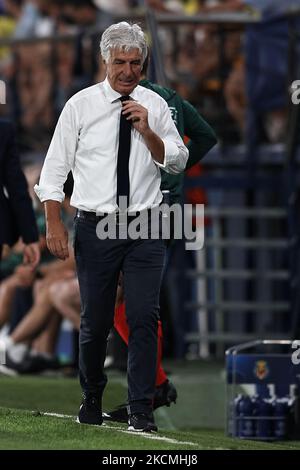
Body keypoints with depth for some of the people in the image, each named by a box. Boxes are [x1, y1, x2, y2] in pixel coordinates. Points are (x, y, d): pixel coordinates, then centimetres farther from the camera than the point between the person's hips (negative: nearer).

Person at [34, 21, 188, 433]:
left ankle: (141, 411, -6)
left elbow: (177, 162, 6)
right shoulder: (81, 105, 0)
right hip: (96, 227, -1)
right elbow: (55, 167, 2)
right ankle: (92, 400, 26)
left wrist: (147, 131, -10)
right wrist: (54, 225, -6)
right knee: (95, 321, 6)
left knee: (144, 318, -8)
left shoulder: (155, 106, 6)